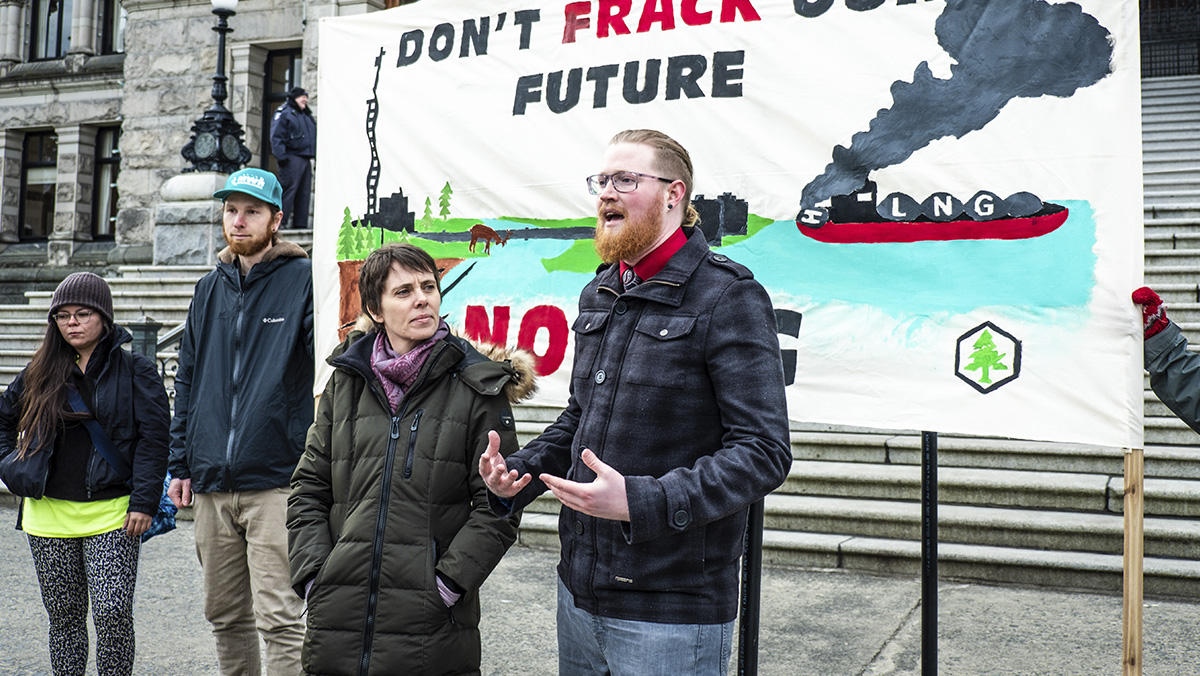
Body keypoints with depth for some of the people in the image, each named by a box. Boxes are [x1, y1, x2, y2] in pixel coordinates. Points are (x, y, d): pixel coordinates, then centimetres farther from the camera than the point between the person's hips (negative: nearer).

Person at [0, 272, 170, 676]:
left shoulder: (134, 371, -2)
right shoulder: (40, 373, 10)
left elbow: (154, 438, -6)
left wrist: (143, 502, -12)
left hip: (111, 513, -4)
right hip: (49, 515, 4)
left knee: (112, 613, -10)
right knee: (64, 616, 12)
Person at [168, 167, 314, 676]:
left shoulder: (303, 280, -4)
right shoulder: (210, 288, 14)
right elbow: (187, 381, 18)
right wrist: (180, 465, 13)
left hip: (274, 482, -6)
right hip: (211, 484, 6)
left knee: (279, 621, -6)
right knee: (225, 615, 17)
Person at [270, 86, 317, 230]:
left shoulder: (306, 116, 25)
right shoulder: (284, 113, 0)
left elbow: (313, 137, 29)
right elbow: (276, 137, -8)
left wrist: (314, 155, 18)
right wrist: (281, 157, -17)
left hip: (306, 159, 8)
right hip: (292, 158, -8)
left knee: (304, 193, 6)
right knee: (289, 190, -14)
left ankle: (300, 224, 9)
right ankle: (280, 222, -13)